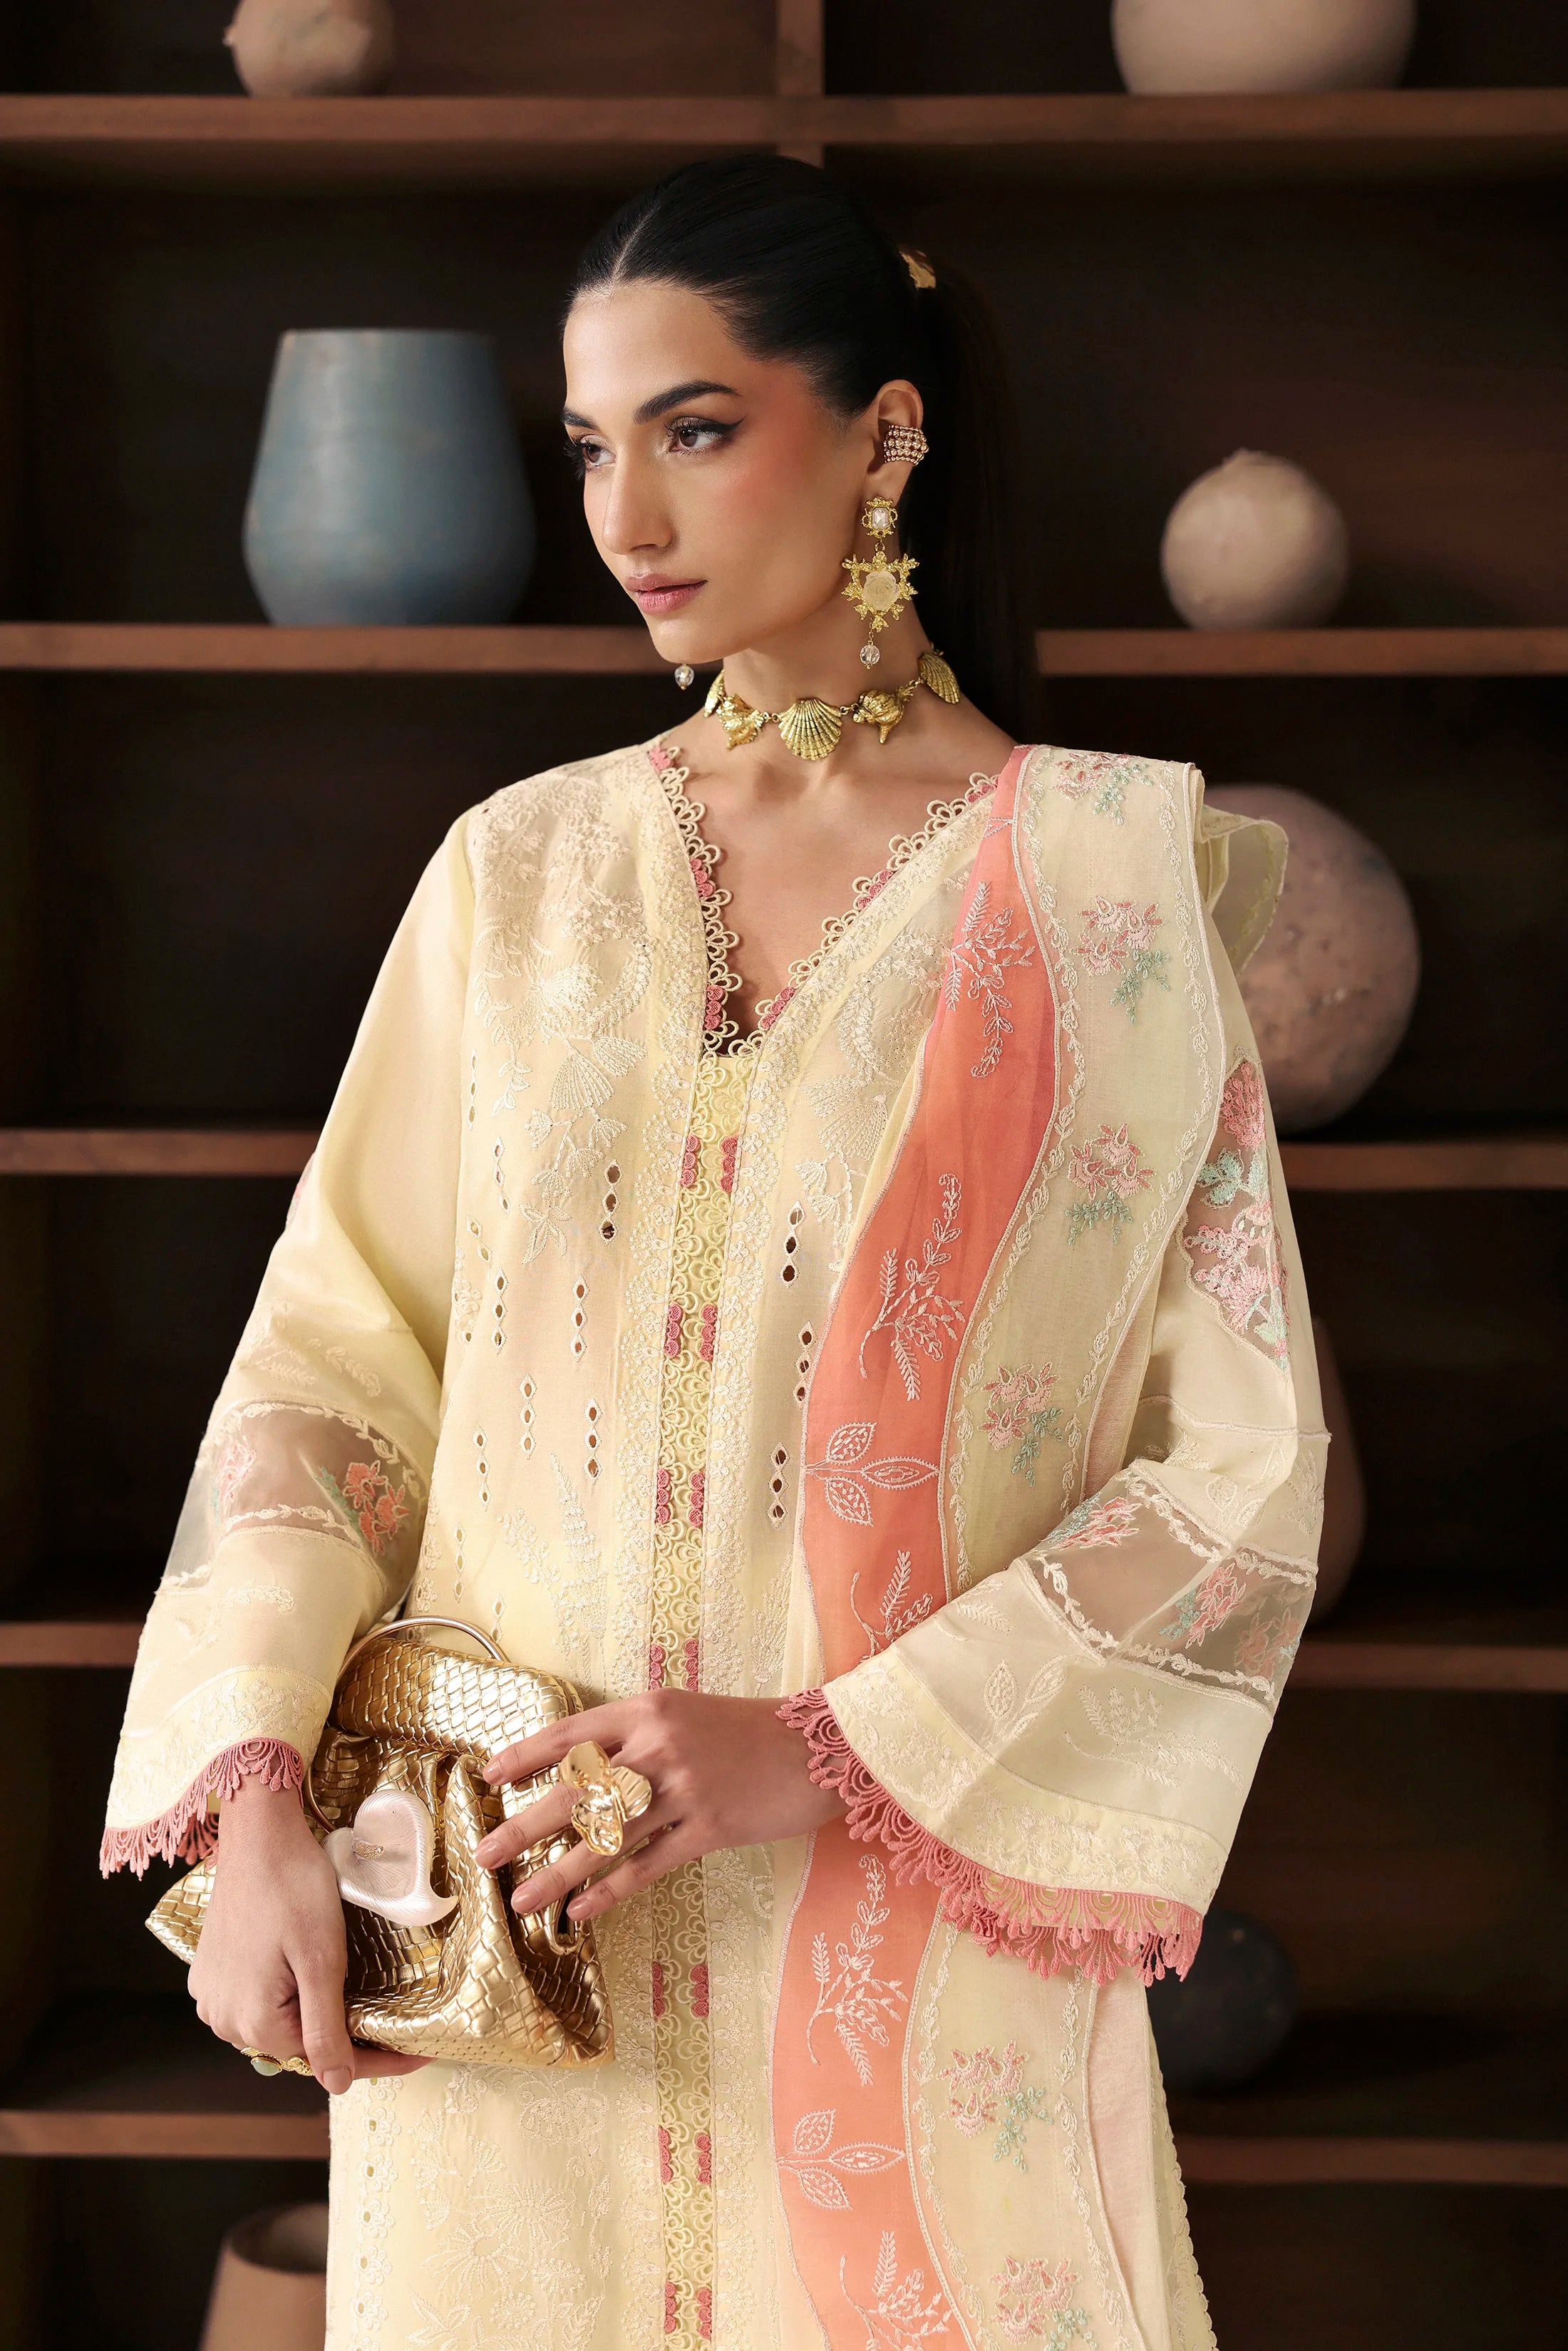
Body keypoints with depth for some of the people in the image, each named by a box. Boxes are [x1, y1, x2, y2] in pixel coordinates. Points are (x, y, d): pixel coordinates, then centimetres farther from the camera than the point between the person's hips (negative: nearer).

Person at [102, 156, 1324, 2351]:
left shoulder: (1110, 881, -3)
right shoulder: (518, 871, 5)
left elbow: (1242, 1471, -6)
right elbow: (333, 1353, 4)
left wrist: (826, 1752, -15)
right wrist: (252, 1794, -9)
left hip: (922, 1943, -2)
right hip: (497, 1930, 3)